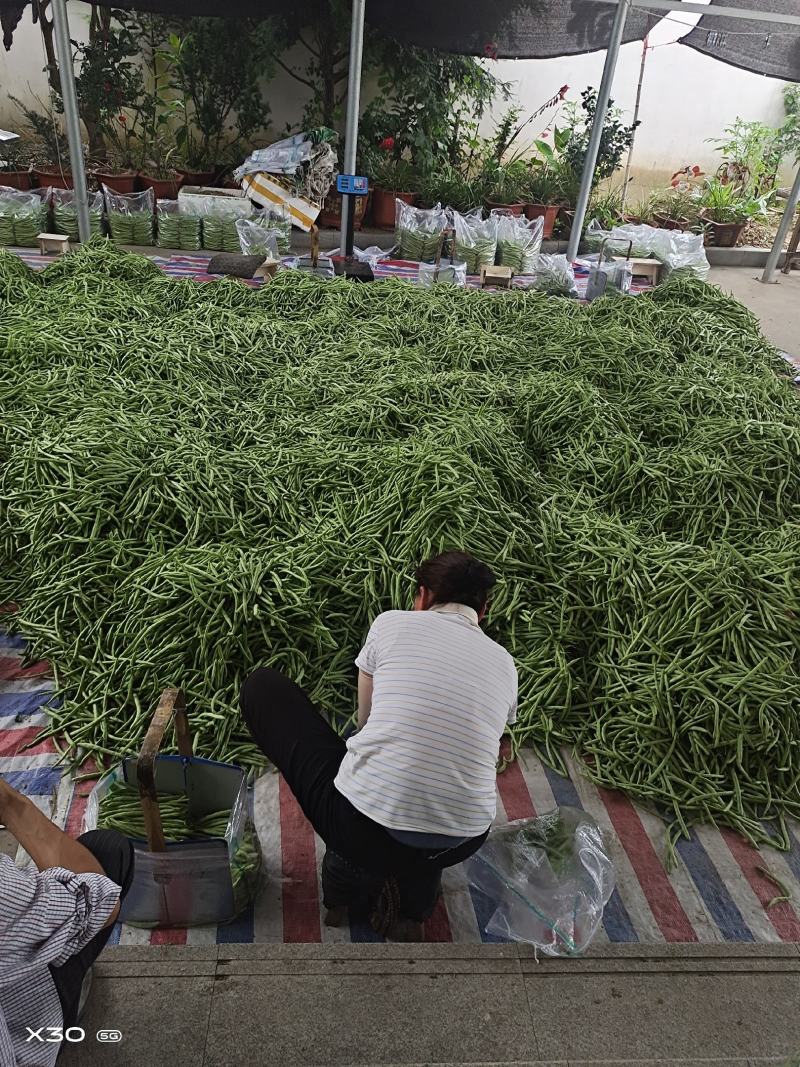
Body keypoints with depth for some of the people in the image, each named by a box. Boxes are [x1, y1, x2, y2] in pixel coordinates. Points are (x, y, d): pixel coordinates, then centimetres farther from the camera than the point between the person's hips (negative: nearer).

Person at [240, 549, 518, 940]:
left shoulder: (391, 624, 2)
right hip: (457, 845, 5)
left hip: (364, 827, -5)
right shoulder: (505, 663, 11)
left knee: (262, 686, 15)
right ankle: (412, 907, 21)